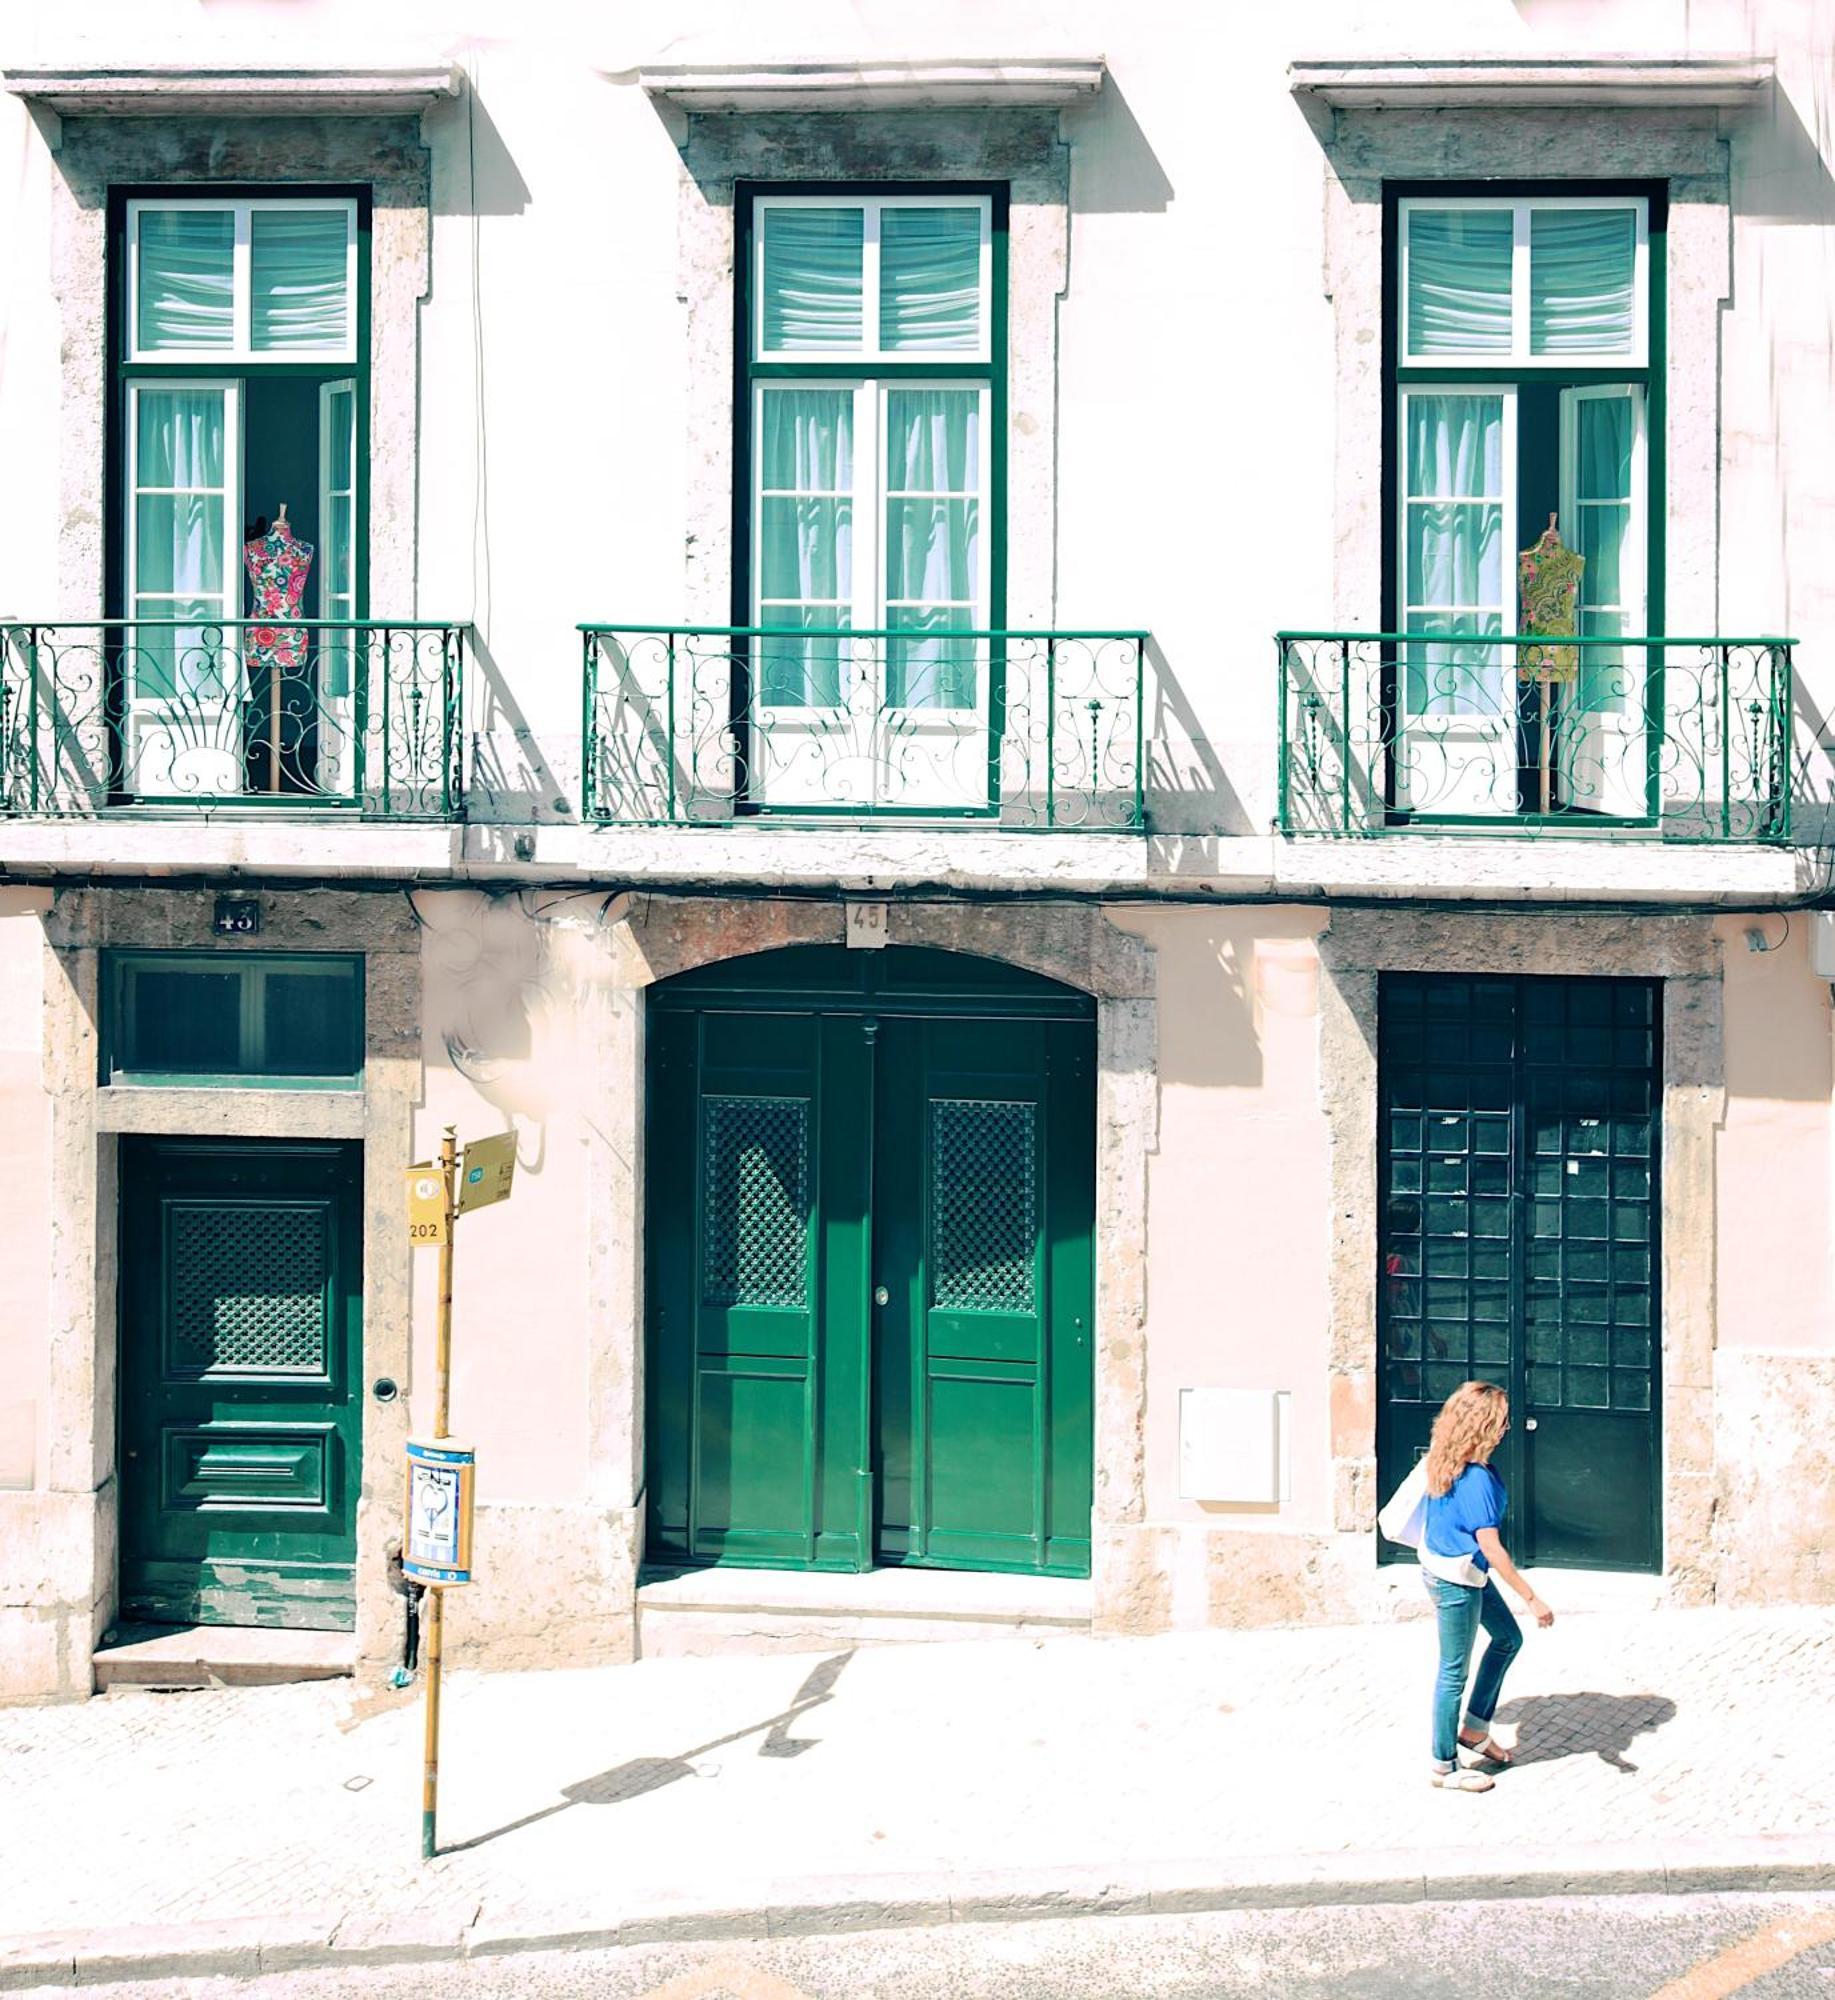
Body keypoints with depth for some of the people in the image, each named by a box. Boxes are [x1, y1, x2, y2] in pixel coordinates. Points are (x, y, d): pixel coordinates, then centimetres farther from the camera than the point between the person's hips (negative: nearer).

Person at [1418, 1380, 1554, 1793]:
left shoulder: (1447, 1462, 0)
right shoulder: (1476, 1478, -28)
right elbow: (1491, 1548, -27)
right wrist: (1532, 1599, -23)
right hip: (1456, 1580, -10)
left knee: (1508, 1638, 23)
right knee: (1454, 1672, 4)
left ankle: (1475, 1729, 31)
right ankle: (1445, 1768, 17)